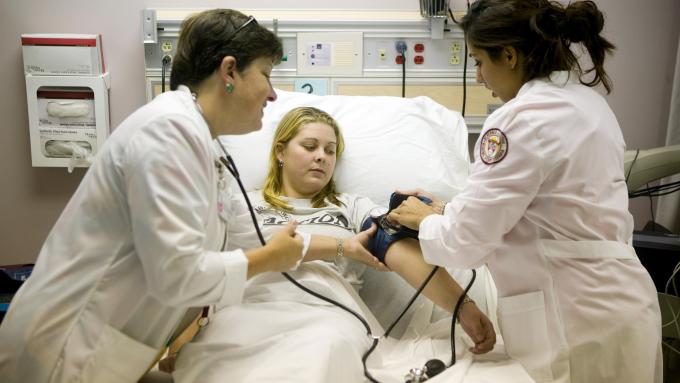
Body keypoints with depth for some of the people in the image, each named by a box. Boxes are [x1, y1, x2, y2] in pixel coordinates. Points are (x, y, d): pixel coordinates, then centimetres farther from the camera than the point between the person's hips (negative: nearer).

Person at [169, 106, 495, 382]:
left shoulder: (353, 207, 24)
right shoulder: (244, 205, 22)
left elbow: (403, 252, 8)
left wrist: (462, 306, -4)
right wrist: (342, 246, 4)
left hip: (326, 314, 1)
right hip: (251, 309, -1)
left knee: (325, 350, -38)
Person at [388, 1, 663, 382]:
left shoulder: (524, 118, -20)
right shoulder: (585, 99, 9)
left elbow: (467, 238, -18)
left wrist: (426, 220, 3)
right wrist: (448, 208, 14)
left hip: (577, 318, -9)